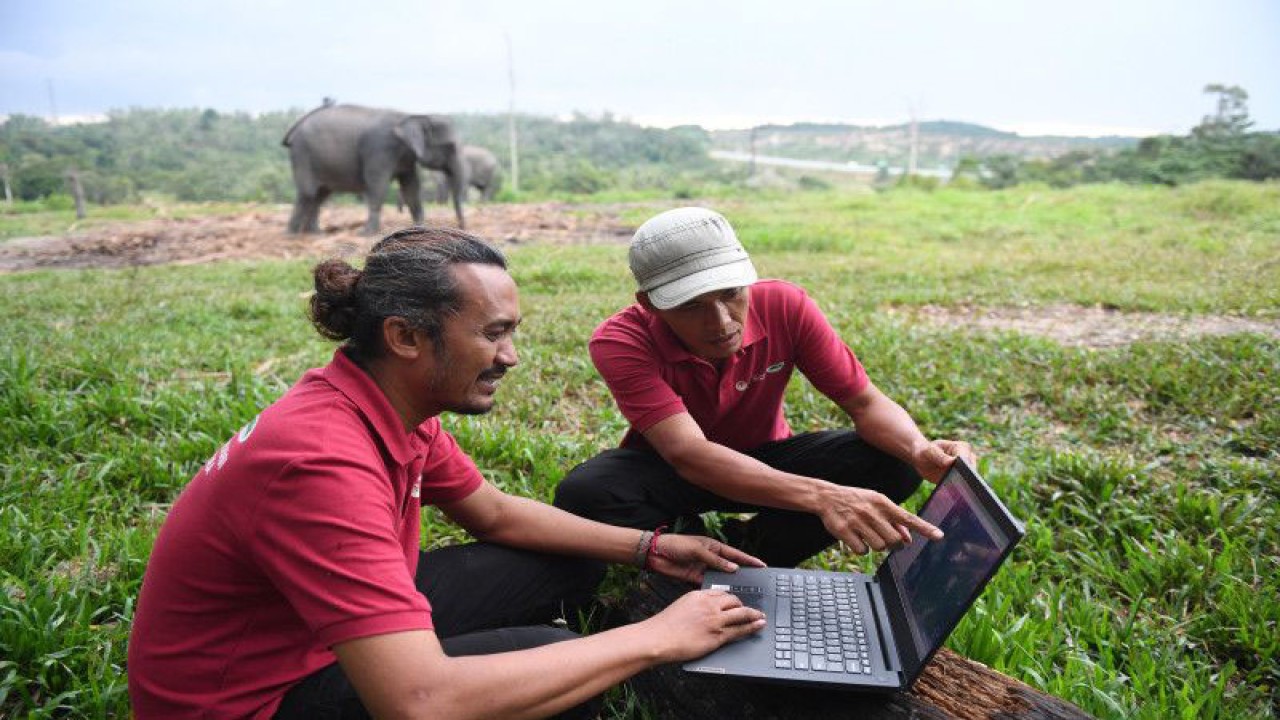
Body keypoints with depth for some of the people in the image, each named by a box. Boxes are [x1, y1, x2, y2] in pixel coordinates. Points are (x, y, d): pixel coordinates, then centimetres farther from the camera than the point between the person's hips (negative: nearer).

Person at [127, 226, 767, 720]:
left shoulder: (397, 408, -6)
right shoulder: (324, 460, -35)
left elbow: (494, 513, 9)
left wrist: (648, 548, 0)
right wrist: (656, 639, -33)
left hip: (335, 629, 9)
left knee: (567, 565, 7)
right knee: (551, 660, -25)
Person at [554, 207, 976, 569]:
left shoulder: (784, 306, -22)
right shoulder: (621, 342, -30)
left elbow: (865, 402, -16)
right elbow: (687, 453, -42)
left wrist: (919, 450, -41)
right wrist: (821, 496, -55)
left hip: (764, 459, 2)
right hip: (669, 469, -2)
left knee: (892, 461, -22)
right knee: (584, 494, -35)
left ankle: (744, 550, -11)